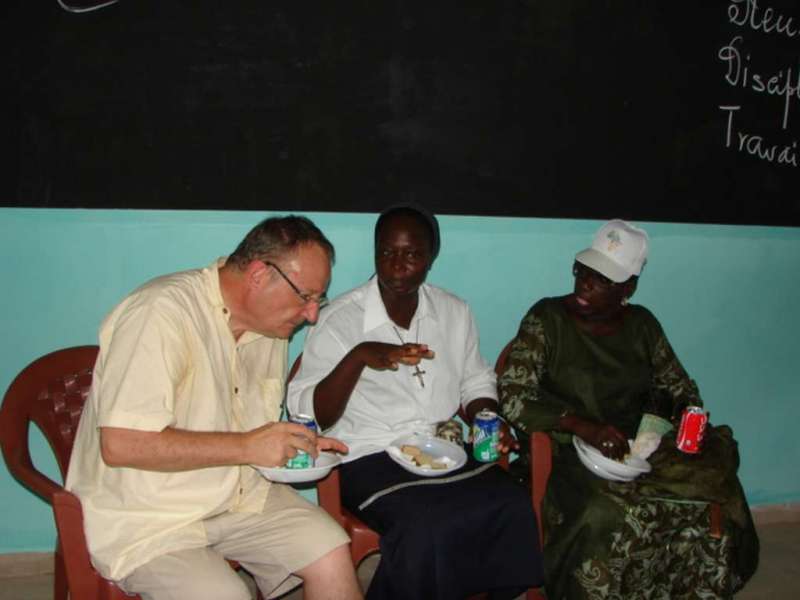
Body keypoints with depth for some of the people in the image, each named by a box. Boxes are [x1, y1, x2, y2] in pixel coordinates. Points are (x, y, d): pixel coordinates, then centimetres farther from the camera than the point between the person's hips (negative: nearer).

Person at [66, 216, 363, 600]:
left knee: (332, 555, -11)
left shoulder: (270, 324, 5)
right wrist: (245, 447, -25)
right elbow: (121, 445, -28)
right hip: (146, 516, -6)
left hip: (239, 493, 7)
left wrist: (296, 442, -2)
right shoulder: (162, 313, -22)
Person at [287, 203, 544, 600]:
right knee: (426, 528, -32)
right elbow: (305, 414, -11)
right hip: (369, 458, -4)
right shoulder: (339, 318, -6)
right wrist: (359, 356, -26)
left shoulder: (455, 312, 8)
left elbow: (476, 384, 19)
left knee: (514, 508, -23)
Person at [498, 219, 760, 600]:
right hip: (569, 454, -4)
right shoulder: (547, 319, -6)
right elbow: (512, 397, -14)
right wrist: (584, 427, -26)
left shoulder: (642, 325, 8)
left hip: (639, 449, 4)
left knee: (712, 498, -19)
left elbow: (680, 387, 17)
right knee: (603, 517, -33)